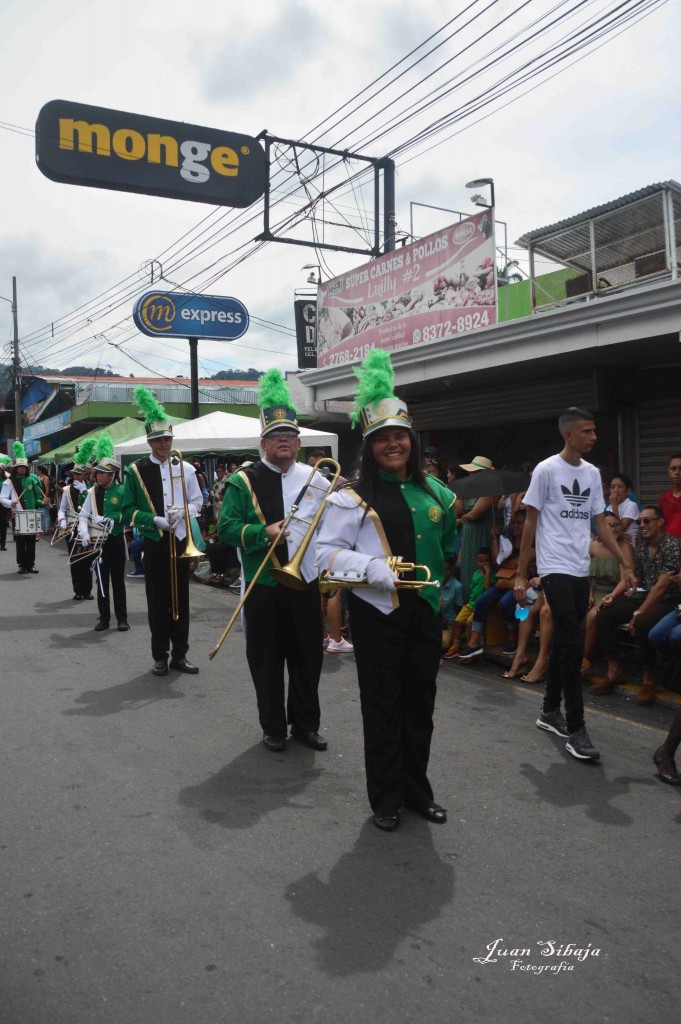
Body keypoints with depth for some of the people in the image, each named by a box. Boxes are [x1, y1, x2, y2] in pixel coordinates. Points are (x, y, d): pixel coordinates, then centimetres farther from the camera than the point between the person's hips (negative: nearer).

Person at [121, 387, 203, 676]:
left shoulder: (185, 469, 4)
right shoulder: (136, 471, -2)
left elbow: (197, 501, 9)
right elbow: (128, 510, -3)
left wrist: (182, 512, -12)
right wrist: (155, 520, -17)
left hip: (181, 540, 2)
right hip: (155, 543, -2)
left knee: (181, 598, 7)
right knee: (158, 600, 4)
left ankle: (180, 654, 17)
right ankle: (160, 656, 14)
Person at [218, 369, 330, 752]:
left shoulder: (316, 479, 7)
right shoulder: (244, 481, -3)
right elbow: (226, 528, -8)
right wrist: (264, 533, -22)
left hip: (307, 582, 3)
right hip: (263, 586, -3)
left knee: (309, 657, 11)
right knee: (267, 660, 7)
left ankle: (306, 723, 28)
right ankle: (273, 727, 23)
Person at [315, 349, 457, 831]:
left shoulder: (433, 490, 7)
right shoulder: (354, 496, -8)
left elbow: (451, 547, 21)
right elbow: (327, 552, -11)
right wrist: (377, 570, -21)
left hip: (424, 611, 5)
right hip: (377, 613, -4)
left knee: (420, 705, 15)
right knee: (383, 707, 7)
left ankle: (418, 791, 32)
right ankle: (386, 799, 23)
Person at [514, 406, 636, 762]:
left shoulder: (592, 473, 12)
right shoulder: (546, 470, -6)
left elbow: (600, 523, 16)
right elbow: (530, 523, -4)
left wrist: (624, 565, 12)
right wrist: (521, 575, -6)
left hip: (581, 571, 6)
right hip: (555, 569, -6)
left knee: (564, 642, 12)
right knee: (572, 644, -11)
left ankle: (550, 711, 26)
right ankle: (576, 729, -5)